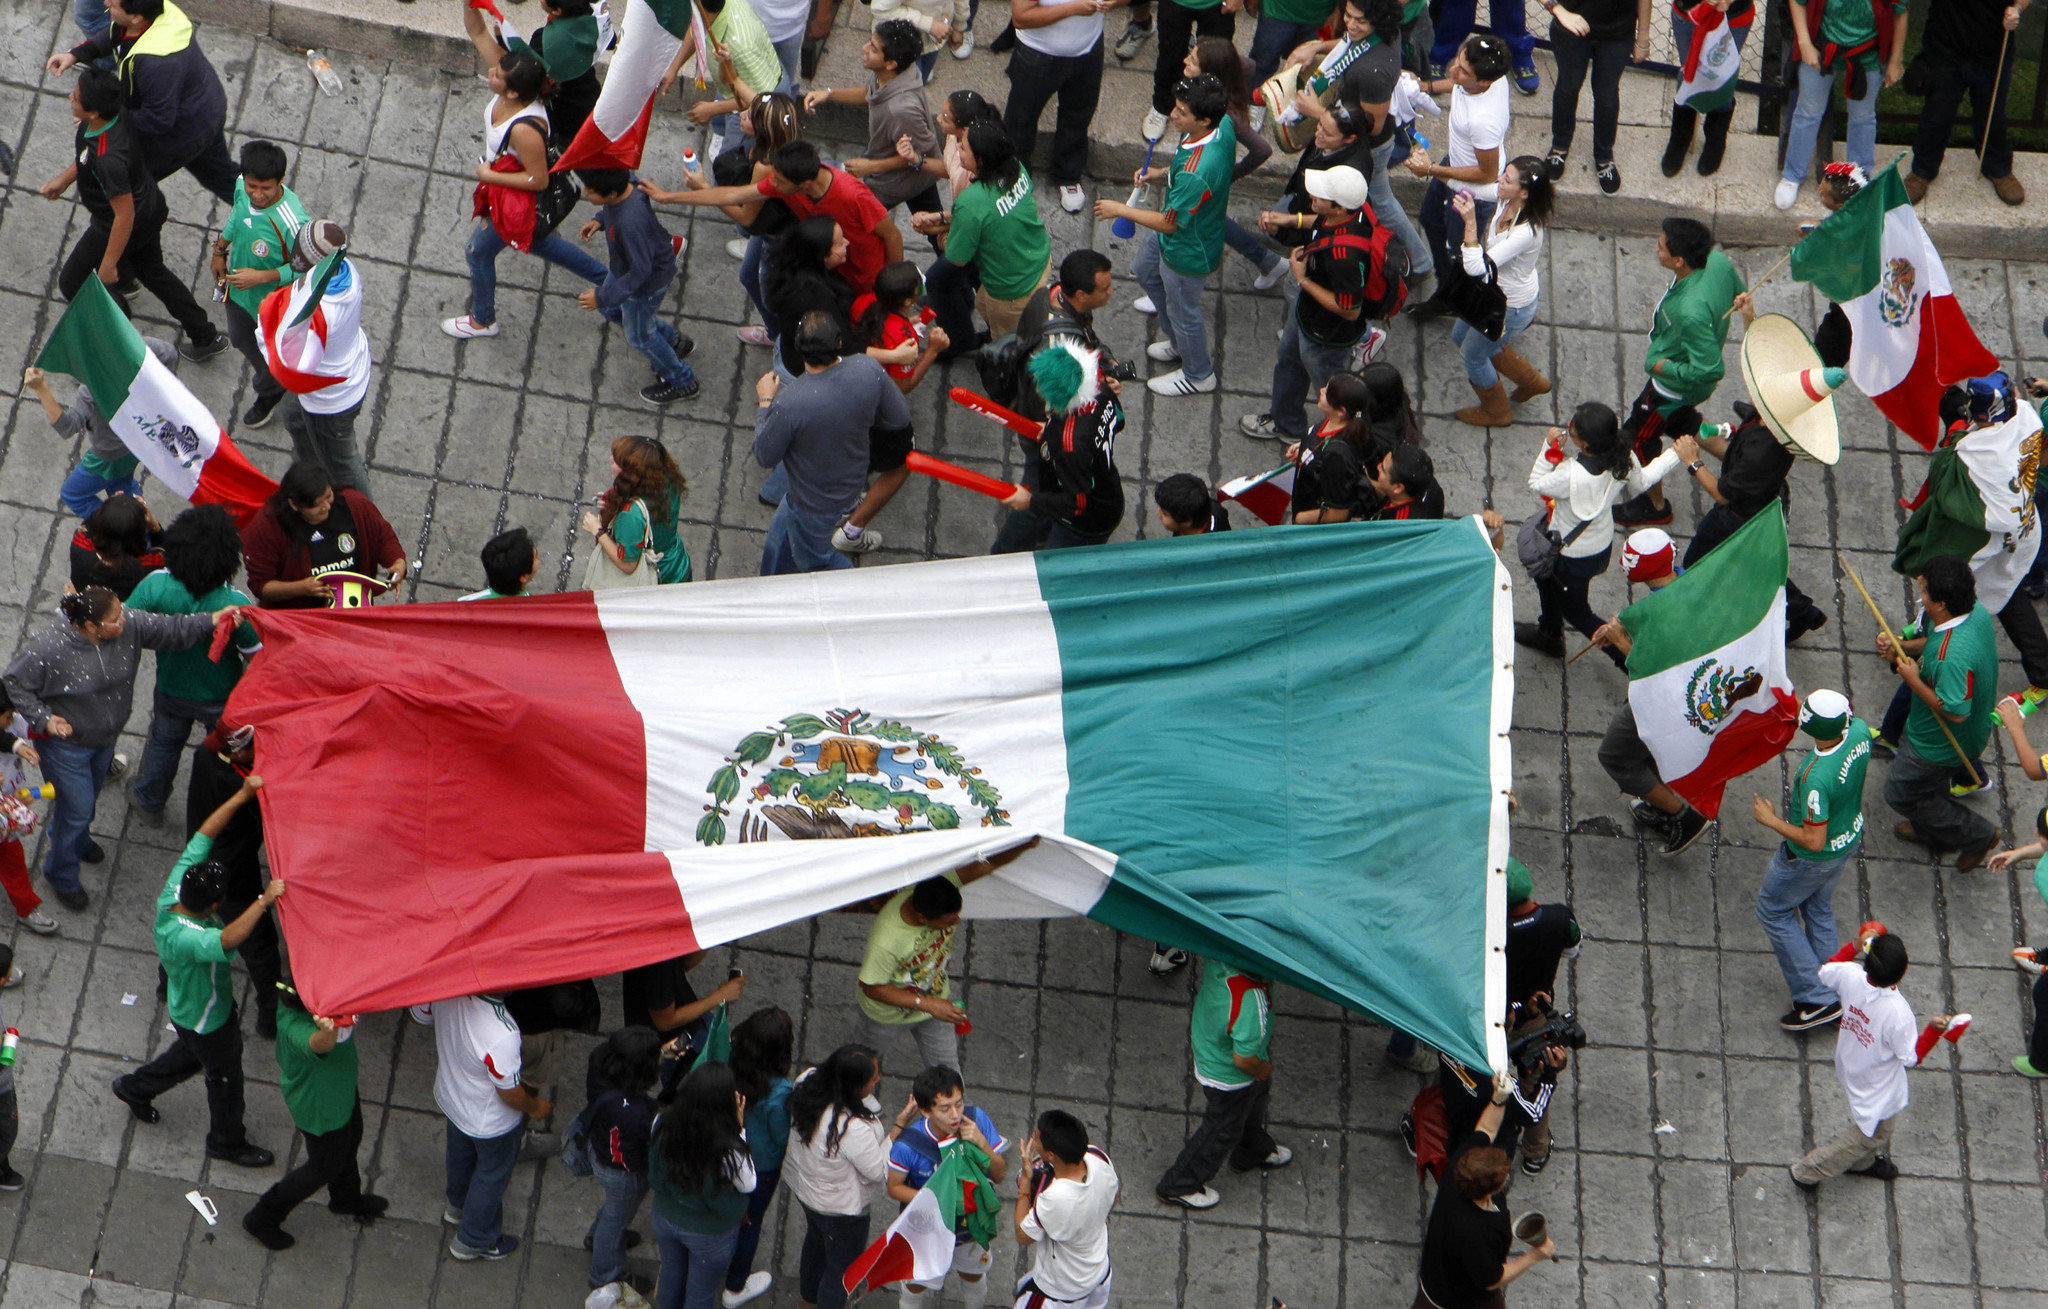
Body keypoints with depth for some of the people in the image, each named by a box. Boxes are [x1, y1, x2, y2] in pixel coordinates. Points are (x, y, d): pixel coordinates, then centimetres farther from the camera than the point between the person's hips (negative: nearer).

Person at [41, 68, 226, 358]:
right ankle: (206, 337, 39)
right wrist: (63, 179, 15)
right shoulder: (119, 115, -15)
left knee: (72, 282, 15)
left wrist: (108, 264, -22)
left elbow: (124, 215, -32)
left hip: (114, 227, -9)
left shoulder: (108, 159, -42)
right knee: (152, 270, 30)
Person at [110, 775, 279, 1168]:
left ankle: (135, 1087, 58)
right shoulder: (181, 937, -46)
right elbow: (227, 939, -64)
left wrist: (242, 796, -23)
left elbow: (203, 835, -20)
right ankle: (227, 1142, 44)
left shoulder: (175, 890, -24)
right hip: (204, 1019, -8)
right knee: (225, 1076, 18)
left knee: (192, 1055, 35)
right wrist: (265, 901, -68)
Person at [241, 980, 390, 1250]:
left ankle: (347, 1199, 64)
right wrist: (328, 1031, -91)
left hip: (340, 1085, 8)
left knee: (350, 1140, 33)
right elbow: (319, 1045, -72)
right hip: (320, 1106, -8)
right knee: (326, 1164, 16)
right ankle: (263, 1219, 38)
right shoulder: (294, 1027, -49)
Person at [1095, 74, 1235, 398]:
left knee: (1182, 311, 17)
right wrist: (1163, 174, -3)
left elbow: (1169, 223, -28)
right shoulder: (1224, 124, -19)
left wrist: (1120, 210, -15)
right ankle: (1179, 341, 54)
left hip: (1187, 252, -10)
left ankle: (1198, 375, 45)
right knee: (1145, 272, 33)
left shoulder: (1195, 175, -45)